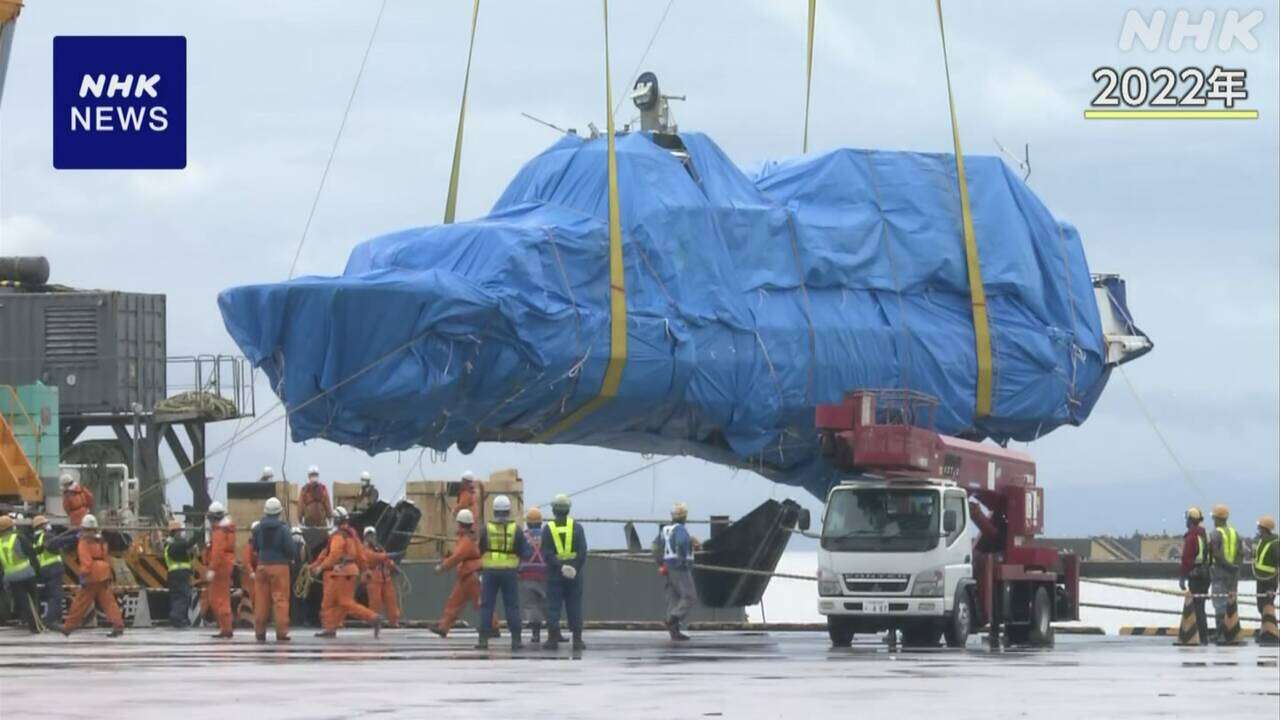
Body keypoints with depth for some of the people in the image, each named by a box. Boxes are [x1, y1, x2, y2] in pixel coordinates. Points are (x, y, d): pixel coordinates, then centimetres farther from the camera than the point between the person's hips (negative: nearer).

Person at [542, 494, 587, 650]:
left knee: (553, 606, 3)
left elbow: (547, 554, -10)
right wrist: (577, 569, -7)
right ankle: (577, 639, 2)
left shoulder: (548, 528, -1)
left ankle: (553, 639, -1)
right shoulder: (577, 527, 1)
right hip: (574, 572, 1)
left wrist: (560, 567, -13)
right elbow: (583, 551, -6)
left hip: (555, 573, -1)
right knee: (574, 606, 5)